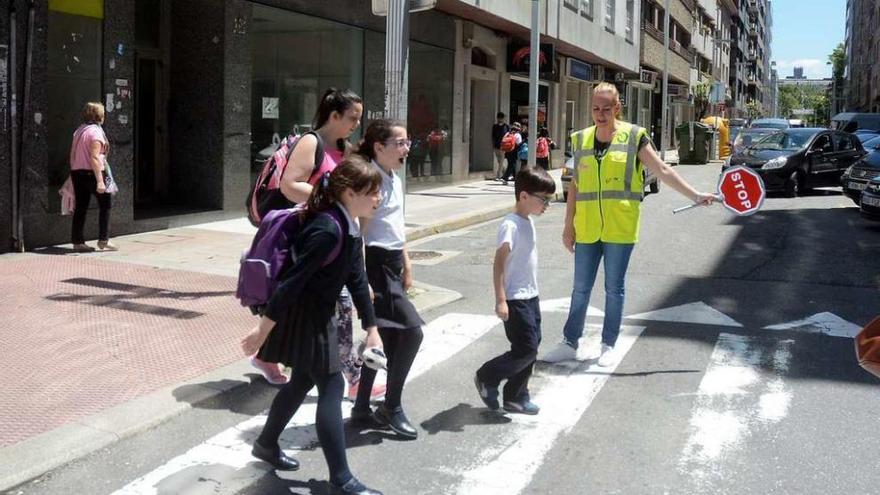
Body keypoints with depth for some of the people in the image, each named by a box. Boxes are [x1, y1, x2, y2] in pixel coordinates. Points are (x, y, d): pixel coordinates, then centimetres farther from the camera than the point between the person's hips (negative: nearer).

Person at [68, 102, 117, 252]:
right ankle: (103, 240, 4)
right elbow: (95, 157, -19)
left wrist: (73, 175, 18)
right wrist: (100, 181, -22)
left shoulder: (79, 130, 13)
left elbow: (72, 155, 14)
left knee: (80, 207, 9)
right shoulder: (96, 131, -11)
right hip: (91, 172, -7)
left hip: (77, 172, 7)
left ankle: (77, 241, 9)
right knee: (104, 205, 5)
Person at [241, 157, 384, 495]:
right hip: (304, 315, -10)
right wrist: (263, 330, -24)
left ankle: (266, 444, 39)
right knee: (331, 388, -6)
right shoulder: (328, 230, -28)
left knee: (303, 381, 21)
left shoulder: (350, 228, 3)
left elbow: (357, 281, 10)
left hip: (318, 314, 10)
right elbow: (293, 282, -27)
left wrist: (371, 328, 12)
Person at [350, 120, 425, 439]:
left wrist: (406, 264, 23)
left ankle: (361, 410, 22)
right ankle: (391, 406, 2)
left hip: (392, 264, 10)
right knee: (412, 330, -12)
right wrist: (362, 280, -23)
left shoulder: (395, 180, 13)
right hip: (375, 264, -10)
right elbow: (356, 233, -20)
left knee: (385, 338, 11)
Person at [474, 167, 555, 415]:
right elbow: (499, 263, -22)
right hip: (515, 300, -9)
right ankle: (486, 378, 12)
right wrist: (500, 300, -25)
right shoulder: (511, 225, -18)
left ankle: (516, 397, 22)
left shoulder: (528, 222, 10)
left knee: (531, 349, 11)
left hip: (530, 297, 9)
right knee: (526, 350, -8)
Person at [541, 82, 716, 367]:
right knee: (580, 289, 10)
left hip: (619, 230, -3)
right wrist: (568, 225, 11)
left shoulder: (633, 137, -2)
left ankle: (609, 346, 21)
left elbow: (663, 172, -2)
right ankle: (570, 343, 22)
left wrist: (695, 196, -8)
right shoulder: (581, 140, 7)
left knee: (614, 289, 7)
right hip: (586, 230, 3)